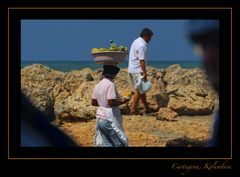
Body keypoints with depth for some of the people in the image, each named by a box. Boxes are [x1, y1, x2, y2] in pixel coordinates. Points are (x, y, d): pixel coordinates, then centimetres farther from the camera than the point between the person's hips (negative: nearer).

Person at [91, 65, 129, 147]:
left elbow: (93, 102, 12)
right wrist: (122, 101, -9)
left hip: (100, 119, 8)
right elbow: (111, 102, -23)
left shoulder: (98, 85, 8)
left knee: (106, 144, 11)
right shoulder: (110, 84, -16)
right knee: (120, 143, 4)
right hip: (110, 120, -8)